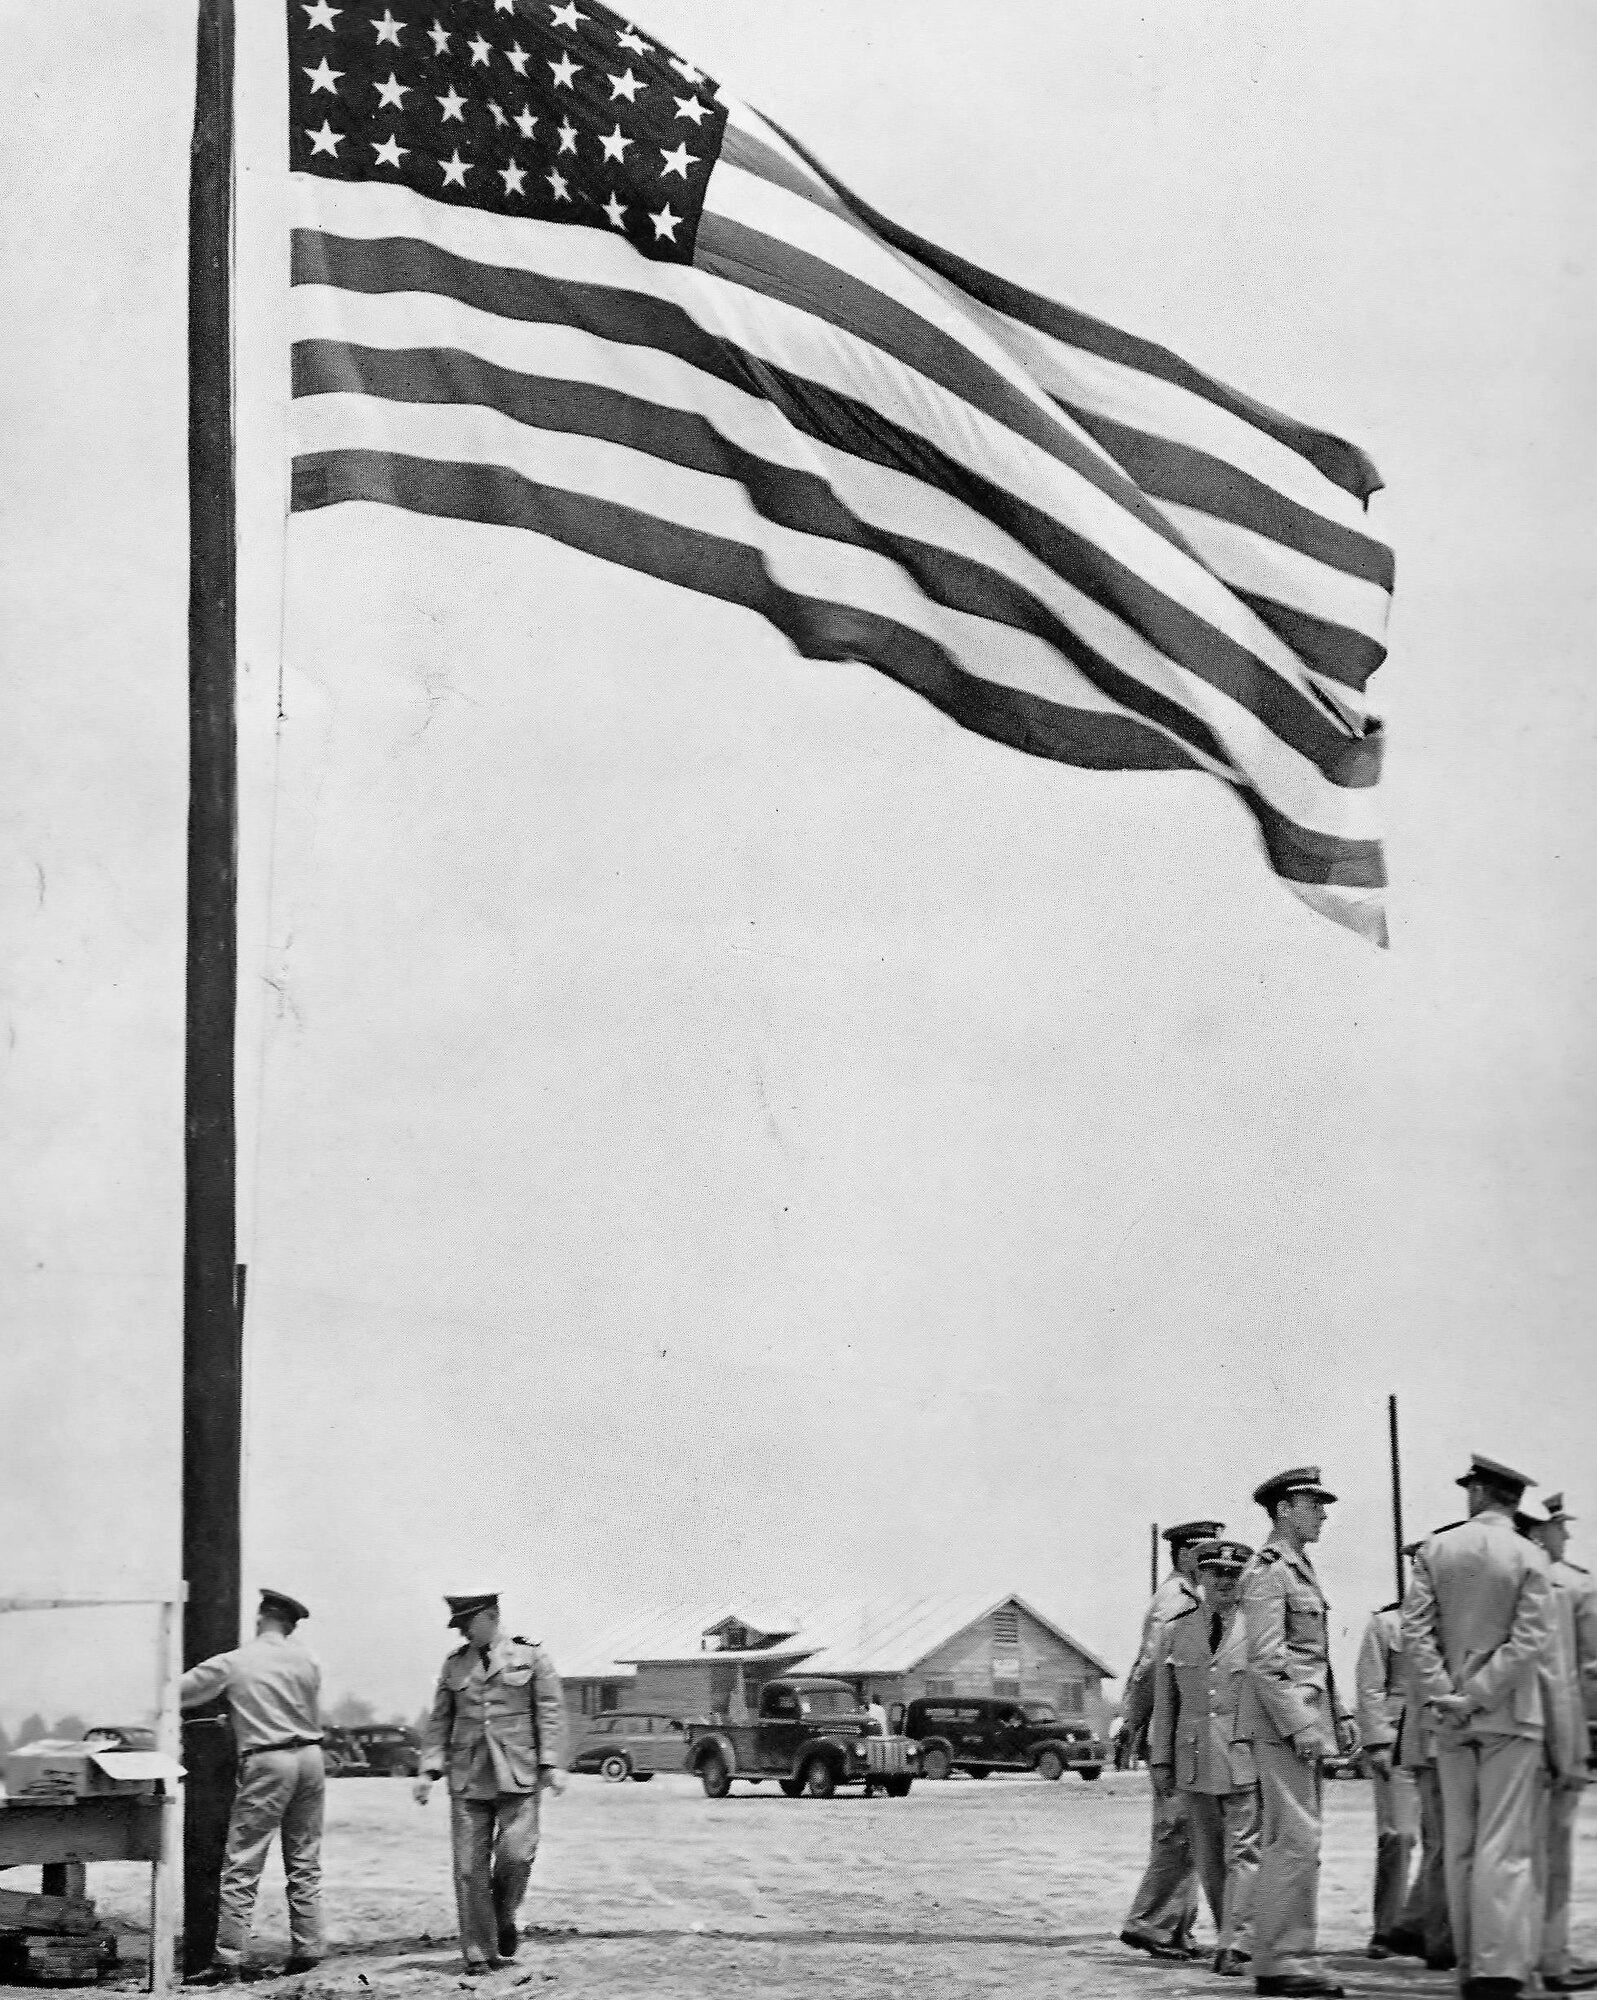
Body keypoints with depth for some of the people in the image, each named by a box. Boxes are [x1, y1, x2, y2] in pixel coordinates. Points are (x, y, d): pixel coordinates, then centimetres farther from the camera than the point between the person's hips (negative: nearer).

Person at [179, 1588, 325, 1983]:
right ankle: (306, 1949, 12)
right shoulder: (306, 1661, 6)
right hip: (309, 1756, 4)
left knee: (242, 1868, -2)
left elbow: (178, 1694, 1)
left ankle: (228, 1961, -5)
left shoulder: (231, 1663, -4)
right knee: (305, 1862, 13)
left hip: (267, 1762, -4)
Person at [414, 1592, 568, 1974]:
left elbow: (550, 1713, 1)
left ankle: (503, 1920, 15)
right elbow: (440, 1721, 14)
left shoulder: (531, 1657, 5)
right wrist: (429, 1769, 4)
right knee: (470, 1867, -3)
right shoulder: (454, 1665, 13)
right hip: (467, 1777, 3)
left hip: (517, 1775, -3)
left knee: (515, 1854, -13)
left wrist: (552, 1765, -8)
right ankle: (479, 1953, 3)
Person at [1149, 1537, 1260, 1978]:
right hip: (1195, 1759, 3)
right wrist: (1160, 1759, 7)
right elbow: (1164, 1702, 11)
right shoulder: (1174, 1631, 8)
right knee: (1209, 1859, 9)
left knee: (1243, 1851, -10)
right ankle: (1229, 1935, 21)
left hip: (1246, 1758, -3)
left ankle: (1235, 1946, -12)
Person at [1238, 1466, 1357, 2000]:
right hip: (1282, 1721, -10)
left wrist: (1338, 1714, 19)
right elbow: (1265, 1658, -19)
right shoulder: (1268, 1570, -11)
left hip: (1306, 1721, 10)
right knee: (1295, 1840, -12)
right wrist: (1299, 1724, -22)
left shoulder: (1301, 1570, 19)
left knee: (1289, 1841, 11)